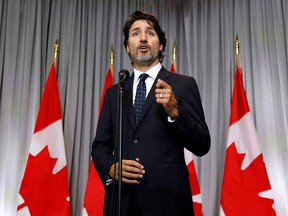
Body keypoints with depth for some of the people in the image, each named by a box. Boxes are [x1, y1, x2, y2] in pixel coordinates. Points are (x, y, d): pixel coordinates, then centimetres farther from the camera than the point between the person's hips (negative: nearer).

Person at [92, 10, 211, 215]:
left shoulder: (184, 84, 1)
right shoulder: (114, 92, 11)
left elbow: (202, 146, -4)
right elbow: (100, 146, 12)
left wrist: (174, 111, -19)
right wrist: (111, 168, -8)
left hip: (166, 199, -2)